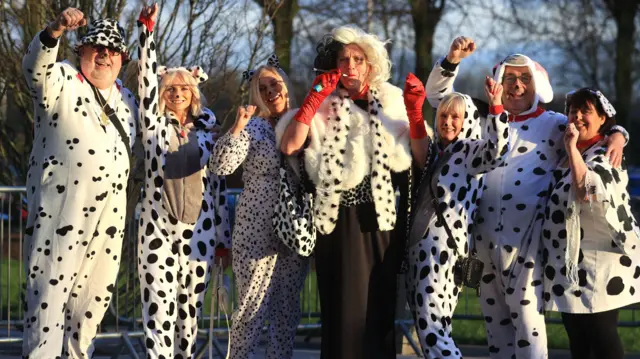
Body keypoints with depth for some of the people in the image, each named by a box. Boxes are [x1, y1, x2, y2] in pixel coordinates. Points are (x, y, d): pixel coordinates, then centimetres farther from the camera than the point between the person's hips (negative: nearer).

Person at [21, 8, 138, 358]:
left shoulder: (126, 99, 18)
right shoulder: (62, 81, -3)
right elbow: (35, 67, -25)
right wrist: (54, 32, -42)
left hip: (109, 212, 7)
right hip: (61, 207, -7)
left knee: (96, 293, 11)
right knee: (51, 286, -11)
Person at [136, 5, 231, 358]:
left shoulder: (205, 128, 11)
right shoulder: (155, 124, 6)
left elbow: (216, 182, 12)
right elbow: (147, 77, -5)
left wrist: (224, 236, 11)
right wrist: (147, 29, -14)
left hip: (198, 229, 2)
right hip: (158, 227, -2)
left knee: (190, 309, 5)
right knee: (159, 310, -7)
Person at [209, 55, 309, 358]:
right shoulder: (253, 127, -4)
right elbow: (220, 166, -16)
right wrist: (237, 127, -25)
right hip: (258, 231, -5)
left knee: (288, 306, 9)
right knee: (253, 305, -4)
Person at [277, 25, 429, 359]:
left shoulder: (391, 103, 8)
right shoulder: (322, 108, 2)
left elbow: (421, 158, 3)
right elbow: (289, 145, -15)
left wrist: (415, 112, -9)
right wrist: (315, 96, -12)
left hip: (385, 220, 3)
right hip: (341, 221, -2)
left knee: (381, 308, 9)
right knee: (345, 308, -3)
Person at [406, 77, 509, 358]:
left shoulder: (470, 151, -5)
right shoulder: (433, 151, 18)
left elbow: (497, 150, -26)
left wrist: (495, 106, -36)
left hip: (444, 247, -8)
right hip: (419, 245, 8)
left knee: (432, 328, -15)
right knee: (428, 328, 8)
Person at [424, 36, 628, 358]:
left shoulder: (554, 124, 3)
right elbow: (438, 95, 18)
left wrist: (617, 135, -17)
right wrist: (452, 60, 4)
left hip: (527, 238, -5)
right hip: (486, 235, 5)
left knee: (526, 315, -8)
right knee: (495, 319, 11)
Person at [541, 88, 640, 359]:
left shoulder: (607, 155, -8)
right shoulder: (567, 156, 17)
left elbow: (590, 192, -27)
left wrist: (572, 149, -22)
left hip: (598, 263, -8)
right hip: (570, 262, 9)